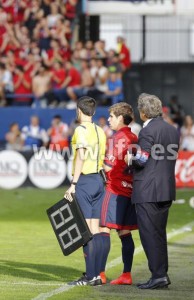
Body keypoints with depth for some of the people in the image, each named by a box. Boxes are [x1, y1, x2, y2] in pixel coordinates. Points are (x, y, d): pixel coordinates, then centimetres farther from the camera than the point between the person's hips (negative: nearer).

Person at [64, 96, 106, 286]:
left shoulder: (81, 130, -10)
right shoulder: (100, 131, 13)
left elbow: (81, 157, -17)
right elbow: (102, 159, 14)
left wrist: (73, 184, -18)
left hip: (84, 180, -8)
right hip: (98, 181, 8)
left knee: (86, 229, -7)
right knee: (95, 230, 8)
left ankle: (90, 275, -10)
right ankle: (96, 274, 8)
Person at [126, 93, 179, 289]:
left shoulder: (148, 131, -14)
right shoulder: (172, 130, 12)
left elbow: (141, 161, -19)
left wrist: (130, 159, 3)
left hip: (148, 191, -8)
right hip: (167, 190, 8)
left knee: (149, 234, -4)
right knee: (159, 233, 15)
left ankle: (158, 275, -7)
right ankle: (162, 274, 16)